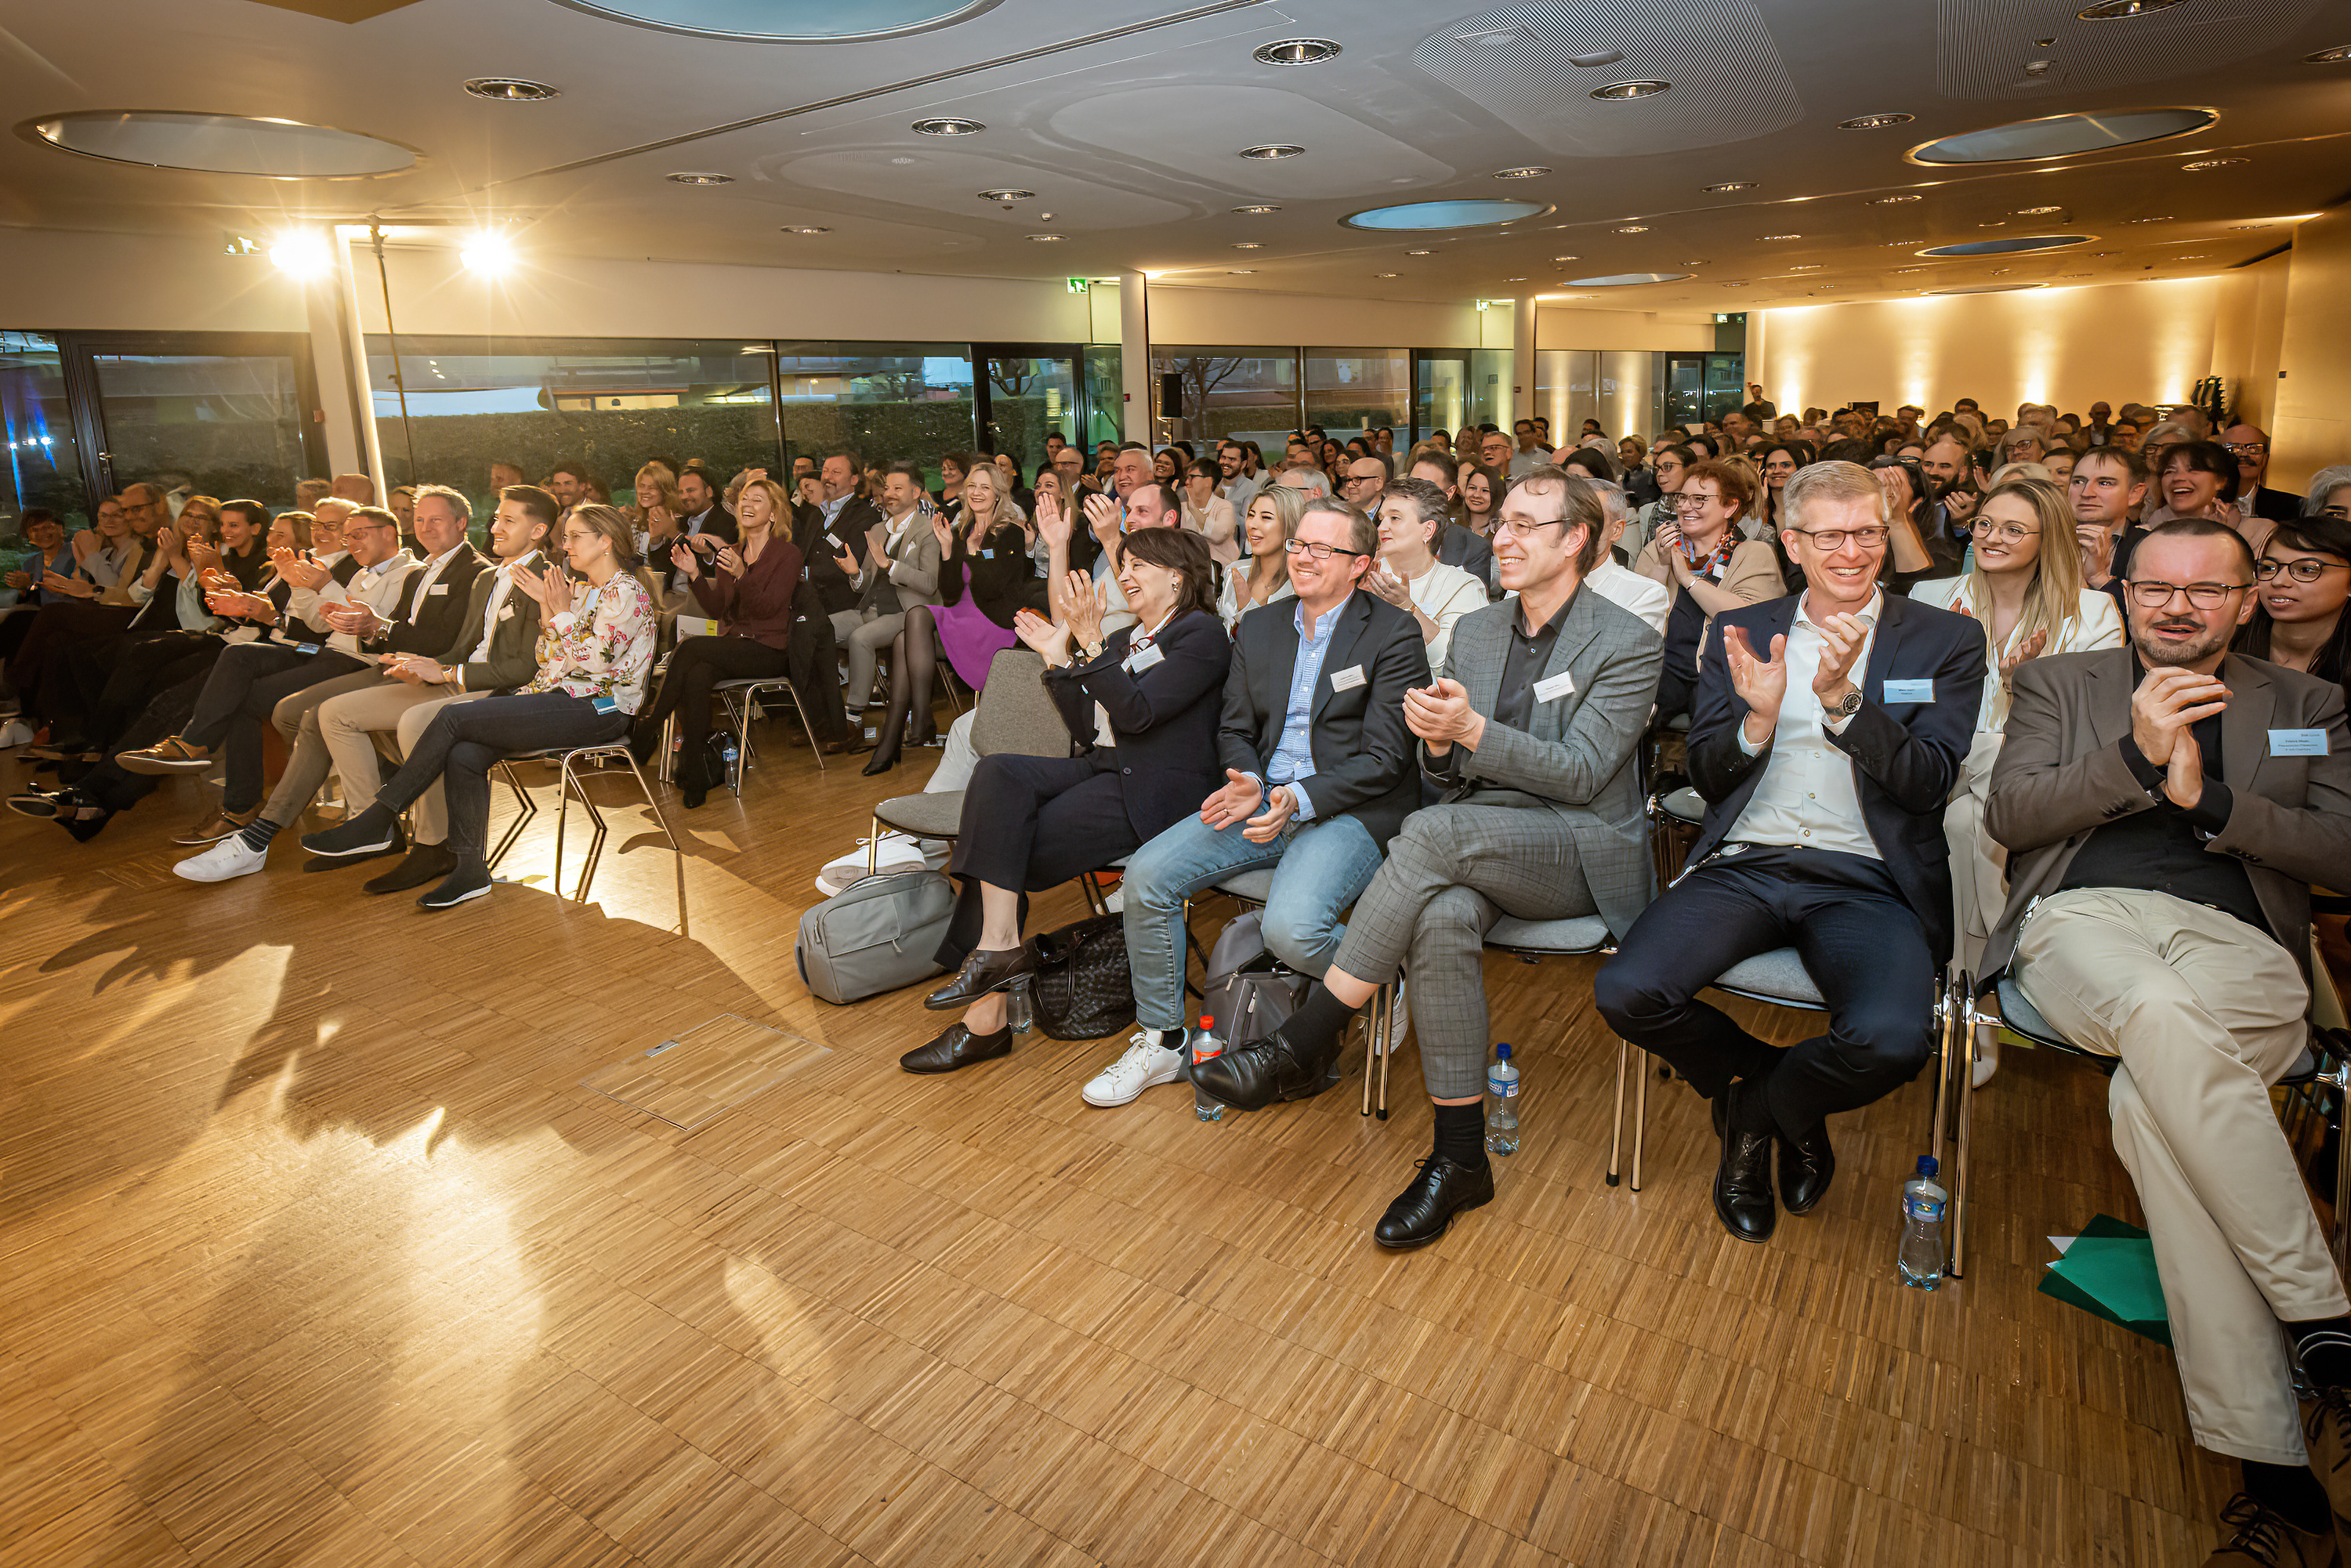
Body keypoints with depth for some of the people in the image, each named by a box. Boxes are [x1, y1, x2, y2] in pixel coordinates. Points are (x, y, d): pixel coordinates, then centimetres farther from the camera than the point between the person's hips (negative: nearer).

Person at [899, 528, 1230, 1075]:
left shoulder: (1202, 636, -3)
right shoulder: (1121, 641, 22)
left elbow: (1135, 712, -16)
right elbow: (1087, 731, 16)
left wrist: (1091, 641, -19)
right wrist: (1059, 659, 10)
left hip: (1155, 791, -7)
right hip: (1103, 771, 7)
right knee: (999, 772, -21)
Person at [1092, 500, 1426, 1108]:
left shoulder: (1394, 633, -5)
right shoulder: (1258, 626, 13)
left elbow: (1383, 757, -10)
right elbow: (1234, 728, 14)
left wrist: (1300, 799, -22)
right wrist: (1246, 782, -9)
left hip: (1349, 810, -6)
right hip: (1262, 800, 6)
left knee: (1290, 930, -31)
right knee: (1146, 875, -12)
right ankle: (1161, 1042, 5)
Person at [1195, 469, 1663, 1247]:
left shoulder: (1628, 644, -2)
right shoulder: (1474, 630, 15)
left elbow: (1580, 775, -11)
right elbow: (1448, 777, 13)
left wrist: (1472, 729, -22)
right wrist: (1438, 743, -12)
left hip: (1583, 851, -4)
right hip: (1477, 846, 4)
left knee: (1433, 831, -35)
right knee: (1442, 916, -34)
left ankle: (1301, 1045, -28)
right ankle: (1459, 1158, -22)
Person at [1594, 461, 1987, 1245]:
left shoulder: (1947, 639, 9)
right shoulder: (1739, 632, 13)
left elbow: (1930, 781, -4)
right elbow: (1705, 775, 9)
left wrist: (1842, 697, -19)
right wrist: (1759, 718, -12)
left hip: (1867, 880, -1)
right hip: (1744, 864, 2)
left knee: (1890, 1040, -31)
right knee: (1627, 993, -24)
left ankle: (1758, 1106, 6)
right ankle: (1771, 1094, 9)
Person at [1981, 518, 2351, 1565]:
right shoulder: (2056, 685, 21)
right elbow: (2008, 815, 5)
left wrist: (2206, 797, -7)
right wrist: (2138, 756, -7)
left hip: (2237, 940, 1)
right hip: (2081, 921, 0)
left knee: (2149, 1095, -34)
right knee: (2159, 1010, -39)